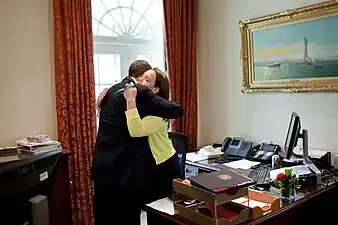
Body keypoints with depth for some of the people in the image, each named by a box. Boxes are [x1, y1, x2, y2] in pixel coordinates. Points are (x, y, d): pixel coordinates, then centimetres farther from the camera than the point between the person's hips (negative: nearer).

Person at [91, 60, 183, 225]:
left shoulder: (111, 91, 12)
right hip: (126, 172, -8)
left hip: (102, 169, 8)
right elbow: (177, 111, -11)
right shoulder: (141, 92, -11)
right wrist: (163, 105, 9)